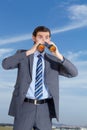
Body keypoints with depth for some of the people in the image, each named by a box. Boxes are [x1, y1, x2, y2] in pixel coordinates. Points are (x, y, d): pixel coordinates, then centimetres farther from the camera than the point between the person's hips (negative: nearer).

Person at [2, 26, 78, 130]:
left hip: (45, 109, 2)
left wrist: (59, 55, -16)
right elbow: (5, 64, -11)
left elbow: (73, 73, -2)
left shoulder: (54, 60, 12)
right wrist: (29, 52, -16)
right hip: (25, 107, -1)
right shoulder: (22, 54, 9)